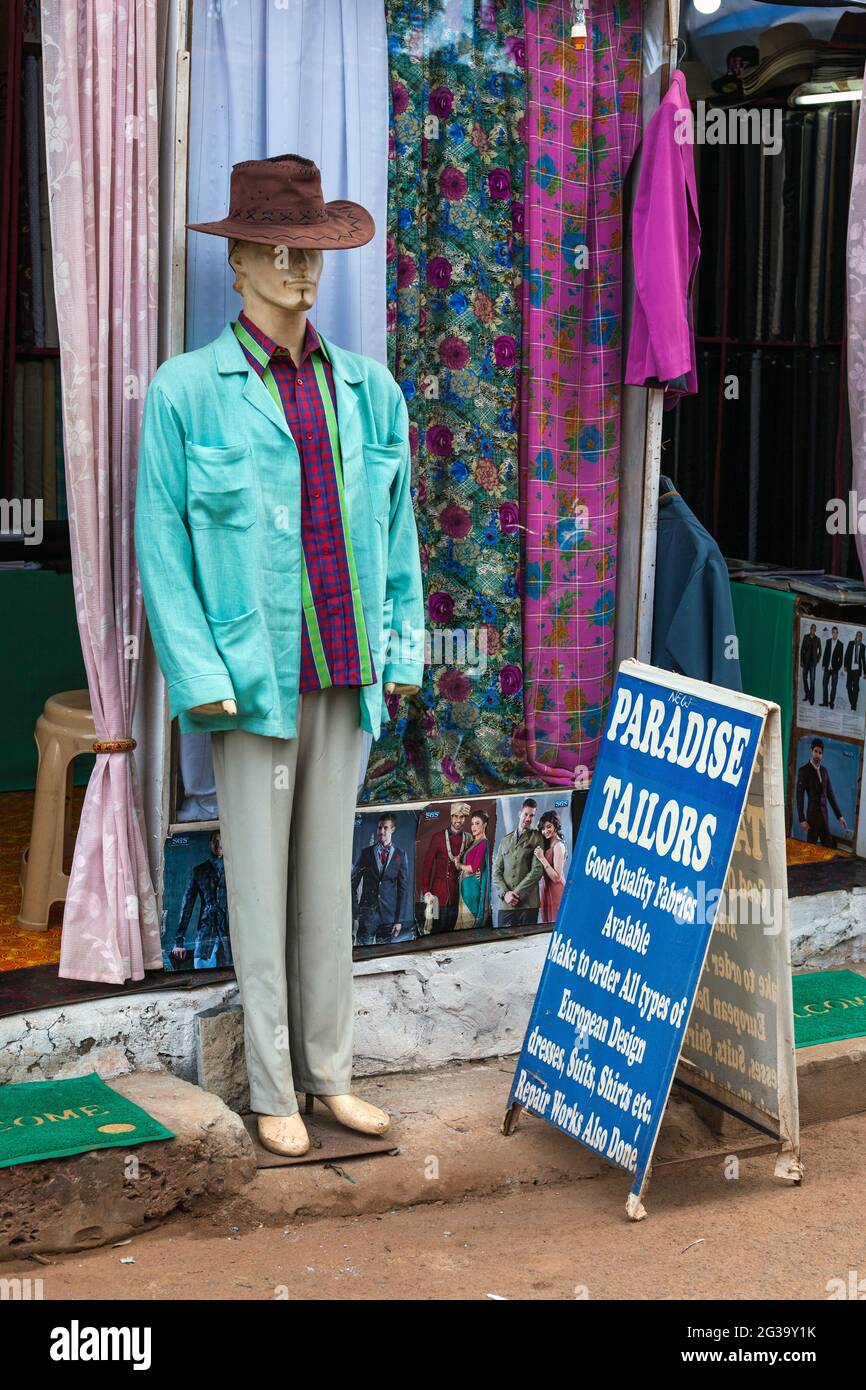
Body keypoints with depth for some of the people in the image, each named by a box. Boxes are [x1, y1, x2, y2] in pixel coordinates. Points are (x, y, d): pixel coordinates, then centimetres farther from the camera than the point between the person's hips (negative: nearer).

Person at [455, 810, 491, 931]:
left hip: (473, 884, -8)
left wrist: (459, 866, -1)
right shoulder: (472, 843, 14)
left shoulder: (483, 843, -11)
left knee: (468, 919, -5)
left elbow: (474, 868, -16)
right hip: (466, 884, 8)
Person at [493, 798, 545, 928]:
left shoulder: (536, 839, 6)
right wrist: (505, 893, -4)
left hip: (528, 904, -3)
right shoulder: (506, 840, 18)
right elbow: (496, 871, 13)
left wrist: (517, 893, -9)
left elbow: (537, 871, -4)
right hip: (506, 903, 3)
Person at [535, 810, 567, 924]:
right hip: (547, 891, 9)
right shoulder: (548, 845, 14)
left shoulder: (558, 845, -13)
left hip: (556, 893, -9)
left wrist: (542, 858, -19)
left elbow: (556, 877, -19)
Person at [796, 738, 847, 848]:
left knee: (829, 847, 3)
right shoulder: (804, 770, -6)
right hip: (812, 815, -5)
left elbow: (830, 794, 14)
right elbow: (800, 796, -10)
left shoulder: (824, 770, 11)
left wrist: (839, 816, 11)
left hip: (824, 815, 5)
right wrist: (802, 820, -16)